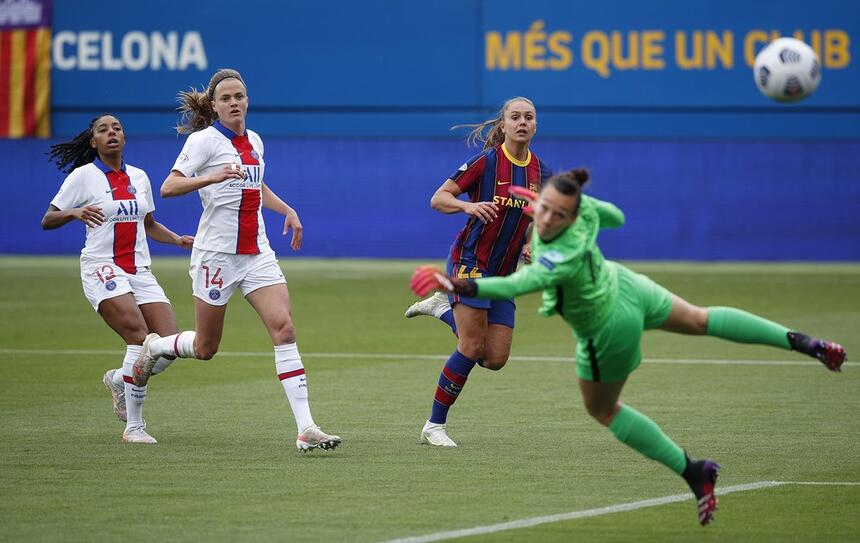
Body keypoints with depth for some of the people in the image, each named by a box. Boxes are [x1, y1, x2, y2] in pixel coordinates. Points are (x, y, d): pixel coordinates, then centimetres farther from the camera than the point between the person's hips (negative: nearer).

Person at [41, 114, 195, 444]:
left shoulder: (139, 177, 13)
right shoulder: (84, 176, -2)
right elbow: (47, 220, -2)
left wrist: (178, 240, 11)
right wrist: (75, 212, -22)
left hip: (140, 271, 6)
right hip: (102, 268, -6)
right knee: (139, 335, -25)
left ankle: (119, 380, 24)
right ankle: (133, 427, -17)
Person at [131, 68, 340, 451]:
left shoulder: (254, 142, 12)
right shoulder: (205, 140, -8)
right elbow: (168, 187, -20)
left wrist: (287, 210, 15)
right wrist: (212, 177, -33)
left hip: (257, 254, 5)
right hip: (217, 253, -5)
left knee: (284, 329, -13)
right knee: (205, 348, 5)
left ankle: (305, 428, -17)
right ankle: (153, 347, 39)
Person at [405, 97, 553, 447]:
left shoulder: (541, 173, 6)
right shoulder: (486, 162, -10)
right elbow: (437, 199, -9)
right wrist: (468, 206, -28)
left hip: (503, 272, 6)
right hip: (470, 261, -6)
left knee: (495, 359, 1)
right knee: (472, 348, -14)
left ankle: (443, 308, 24)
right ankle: (434, 426, -1)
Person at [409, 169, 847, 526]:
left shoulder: (562, 257, -44)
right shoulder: (583, 205, -22)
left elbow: (514, 286, -58)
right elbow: (615, 217, 1)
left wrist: (459, 286, -70)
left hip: (609, 329, -7)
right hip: (625, 286, 7)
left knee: (602, 410, 21)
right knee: (700, 320, 31)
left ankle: (693, 472, 28)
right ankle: (802, 342, 39)